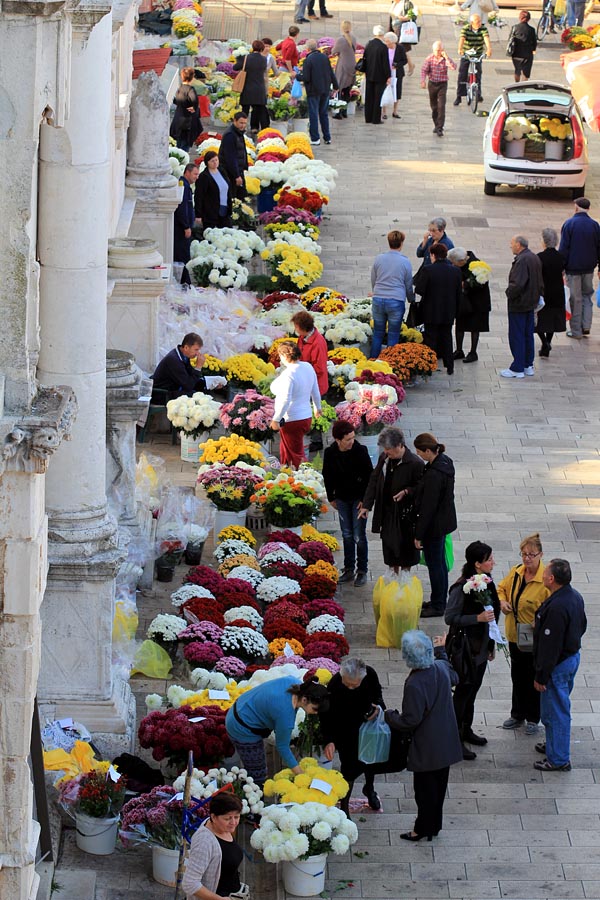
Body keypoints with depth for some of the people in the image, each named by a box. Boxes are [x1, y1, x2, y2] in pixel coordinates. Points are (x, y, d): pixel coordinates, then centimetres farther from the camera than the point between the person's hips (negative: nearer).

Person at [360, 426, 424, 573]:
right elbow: (373, 482, 7)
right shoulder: (384, 458, -1)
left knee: (405, 544, 8)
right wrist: (366, 505, 4)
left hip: (405, 513, -6)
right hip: (387, 511, 6)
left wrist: (406, 492, -26)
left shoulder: (414, 463, -19)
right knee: (388, 544, 16)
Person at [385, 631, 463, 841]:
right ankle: (434, 824, 35)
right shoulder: (441, 668, -9)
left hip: (426, 748, -7)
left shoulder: (414, 684, -30)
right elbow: (453, 678, 18)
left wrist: (389, 716, -7)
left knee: (425, 788, 9)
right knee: (439, 784, 20)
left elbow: (411, 720, -25)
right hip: (445, 742, 7)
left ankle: (423, 829, 23)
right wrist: (441, 652, 29)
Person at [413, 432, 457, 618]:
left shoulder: (434, 474, -30)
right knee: (440, 562, 22)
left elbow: (428, 507, -25)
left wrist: (419, 534, -17)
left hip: (434, 525, -9)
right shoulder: (445, 462, -1)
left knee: (434, 564, 6)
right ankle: (441, 601, 36)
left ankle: (438, 606, 19)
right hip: (444, 521, 9)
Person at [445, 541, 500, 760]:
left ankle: (466, 730, 34)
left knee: (473, 689, 19)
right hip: (467, 648, -8)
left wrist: (492, 644, 18)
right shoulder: (462, 588, -24)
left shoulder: (486, 581, 2)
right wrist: (478, 618, -28)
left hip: (481, 647, 8)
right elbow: (450, 618, -21)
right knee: (464, 690, 1)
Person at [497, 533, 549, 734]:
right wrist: (502, 601, -4)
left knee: (534, 678, 11)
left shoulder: (546, 579, -21)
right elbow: (502, 588, 16)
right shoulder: (515, 572, -2)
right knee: (517, 676, 20)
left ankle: (533, 719, 28)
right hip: (514, 635, 6)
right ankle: (518, 715, 37)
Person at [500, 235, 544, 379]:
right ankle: (528, 365, 24)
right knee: (528, 335, 17)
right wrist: (538, 295, 18)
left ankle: (517, 369, 2)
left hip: (518, 304, -9)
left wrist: (509, 293, -13)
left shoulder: (522, 260, -23)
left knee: (516, 336, -2)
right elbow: (540, 281, 14)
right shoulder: (535, 258, 8)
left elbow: (517, 284, -30)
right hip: (531, 303, 9)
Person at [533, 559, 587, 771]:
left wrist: (541, 676, -19)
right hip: (572, 656, 10)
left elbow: (550, 646, -27)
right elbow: (582, 626, 14)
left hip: (558, 664, -10)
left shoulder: (556, 607, -31)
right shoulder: (575, 597, -2)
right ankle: (554, 744, 42)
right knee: (560, 707, 26)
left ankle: (558, 759, 13)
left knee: (555, 711, 4)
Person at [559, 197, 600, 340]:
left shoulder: (569, 224, -11)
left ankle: (576, 331, 9)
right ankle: (586, 327, 8)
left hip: (573, 268, -3)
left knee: (575, 299, 4)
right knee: (587, 296, 17)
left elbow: (563, 248, -11)